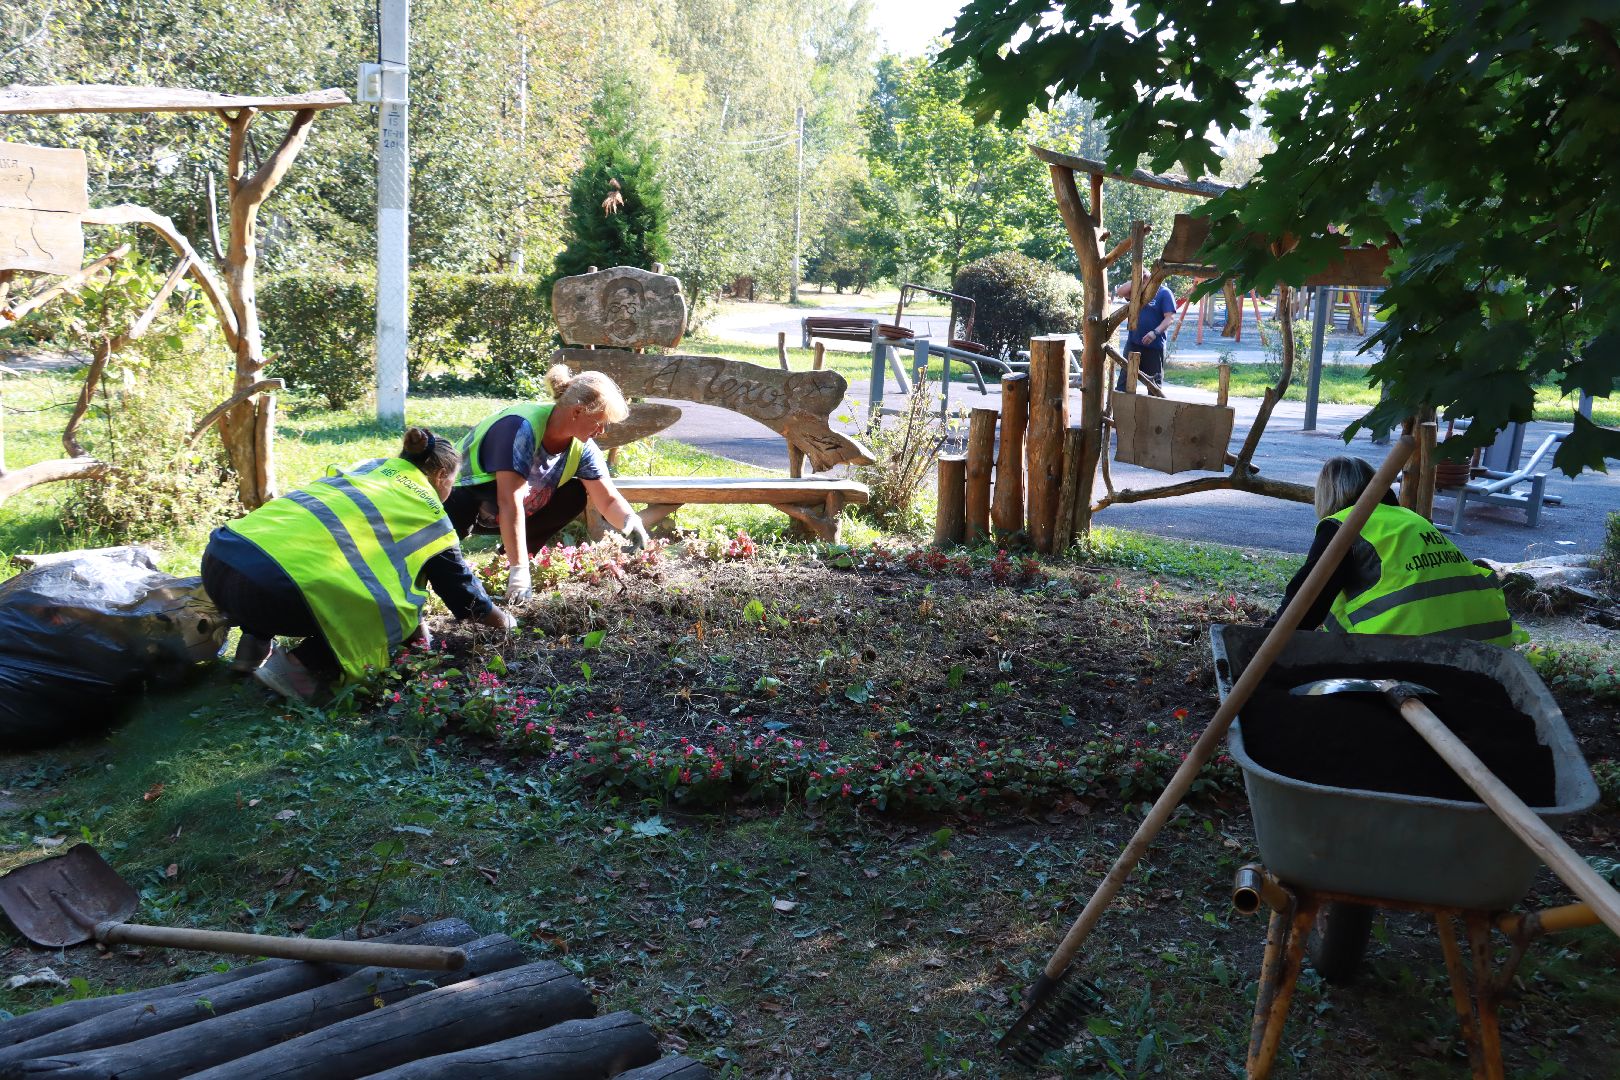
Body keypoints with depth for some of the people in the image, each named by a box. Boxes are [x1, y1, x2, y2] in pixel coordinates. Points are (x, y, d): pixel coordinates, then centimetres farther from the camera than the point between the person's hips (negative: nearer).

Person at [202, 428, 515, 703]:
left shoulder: (367, 468, 29)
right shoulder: (427, 512, 13)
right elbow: (462, 590, 25)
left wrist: (417, 628, 54)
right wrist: (503, 621, 46)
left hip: (217, 559, 7)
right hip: (270, 586, -7)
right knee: (395, 609, 11)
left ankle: (256, 644, 19)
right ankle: (304, 666, -5)